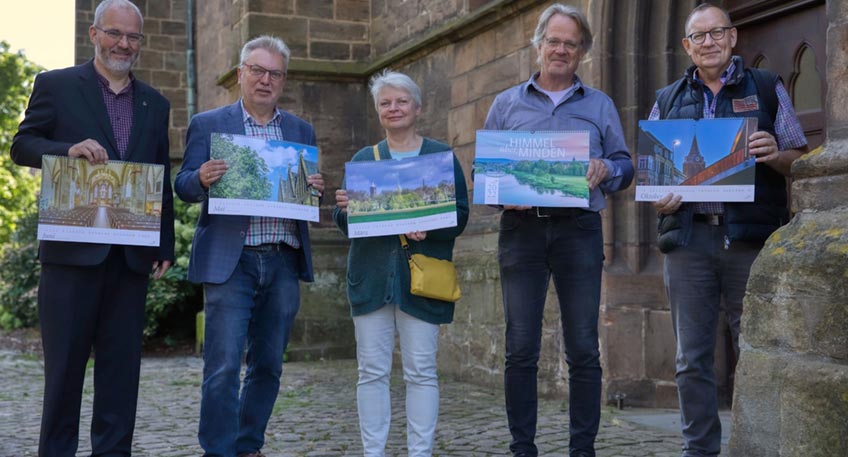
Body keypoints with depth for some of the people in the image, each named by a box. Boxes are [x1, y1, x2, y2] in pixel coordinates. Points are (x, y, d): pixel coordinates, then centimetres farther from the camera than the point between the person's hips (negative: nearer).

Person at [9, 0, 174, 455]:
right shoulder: (55, 86, 5)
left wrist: (165, 246, 8)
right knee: (65, 360, 2)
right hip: (72, 249, -3)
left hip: (132, 254, 4)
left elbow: (162, 181, 15)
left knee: (122, 361, 6)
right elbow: (21, 146, 0)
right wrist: (69, 150, -19)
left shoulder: (155, 105, 15)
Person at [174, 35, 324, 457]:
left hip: (284, 263, 4)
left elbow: (309, 194, 15)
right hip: (230, 261, -4)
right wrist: (202, 179, -21)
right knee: (223, 366, -8)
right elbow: (184, 186, 1)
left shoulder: (302, 131, 15)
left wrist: (315, 189, -8)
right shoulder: (208, 125, 5)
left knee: (268, 366, 10)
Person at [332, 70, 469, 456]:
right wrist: (345, 209, -11)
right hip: (371, 275, 2)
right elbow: (342, 222, 12)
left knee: (421, 371, -1)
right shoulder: (363, 159, 14)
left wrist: (428, 230, -18)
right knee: (372, 370, 3)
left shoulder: (441, 156, 7)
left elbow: (460, 217, 1)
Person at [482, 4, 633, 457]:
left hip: (579, 229, 0)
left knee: (583, 348, 0)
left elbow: (624, 166, 12)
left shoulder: (600, 105, 15)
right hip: (521, 228, 0)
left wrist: (605, 169, -11)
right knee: (521, 348, -1)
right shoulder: (506, 104, 14)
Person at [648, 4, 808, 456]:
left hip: (751, 237, -2)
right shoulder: (667, 100, 18)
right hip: (689, 237, 2)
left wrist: (775, 154, -13)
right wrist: (658, 197, -6)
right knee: (692, 358, 3)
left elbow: (800, 161, 9)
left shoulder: (767, 89, 12)